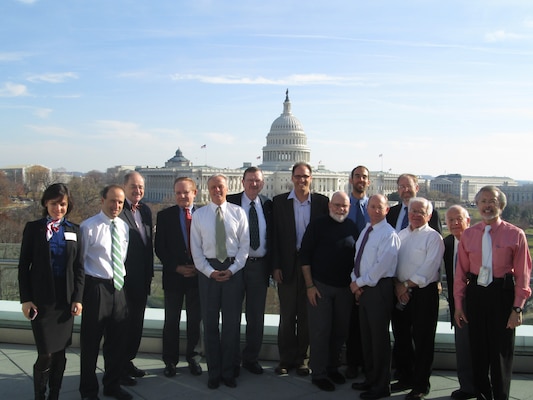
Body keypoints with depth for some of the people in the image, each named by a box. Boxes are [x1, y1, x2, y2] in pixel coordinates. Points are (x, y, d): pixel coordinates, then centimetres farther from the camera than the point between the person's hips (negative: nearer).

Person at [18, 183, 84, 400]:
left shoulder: (74, 230, 6)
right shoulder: (33, 228, -1)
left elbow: (78, 267, 6)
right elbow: (24, 265, -1)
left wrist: (77, 298, 0)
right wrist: (26, 299, -6)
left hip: (66, 300, 3)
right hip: (41, 299, -3)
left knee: (60, 352, 9)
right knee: (45, 354, -4)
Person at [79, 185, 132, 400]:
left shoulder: (123, 226, 8)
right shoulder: (89, 227, -11)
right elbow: (80, 260, -8)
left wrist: (121, 277, 13)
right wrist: (83, 287, -7)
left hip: (118, 286, 6)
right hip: (96, 286, -6)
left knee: (118, 340, 15)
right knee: (90, 341, 6)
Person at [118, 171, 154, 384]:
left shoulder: (145, 210, 10)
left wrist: (149, 272, 14)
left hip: (141, 278, 7)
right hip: (123, 278, -7)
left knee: (136, 322, 17)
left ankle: (128, 361, 33)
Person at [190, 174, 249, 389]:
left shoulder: (238, 212, 0)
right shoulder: (199, 215, 2)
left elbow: (245, 244, -1)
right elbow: (196, 248, 1)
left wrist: (232, 269, -10)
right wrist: (209, 271, -9)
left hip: (233, 270, 0)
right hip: (208, 270, 1)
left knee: (232, 322, 7)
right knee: (210, 322, 8)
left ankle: (228, 371, 22)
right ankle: (214, 372, 21)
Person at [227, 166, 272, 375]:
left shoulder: (268, 205, 4)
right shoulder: (230, 202, -3)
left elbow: (273, 235, 8)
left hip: (259, 265, 2)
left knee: (256, 316, 11)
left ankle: (251, 358, 26)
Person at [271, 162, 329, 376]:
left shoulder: (322, 202, 2)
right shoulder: (279, 202, 2)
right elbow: (275, 236, 1)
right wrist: (276, 266, -5)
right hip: (287, 265, 0)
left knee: (306, 315, 10)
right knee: (287, 315, 7)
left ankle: (301, 359, 22)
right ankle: (286, 359, 19)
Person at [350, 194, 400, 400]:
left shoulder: (389, 234, -13)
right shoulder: (365, 231, 14)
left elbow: (382, 266, -18)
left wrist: (360, 282, -12)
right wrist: (355, 281, -1)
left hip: (379, 289, -8)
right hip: (363, 289, 8)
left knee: (379, 338, 1)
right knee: (366, 335, 16)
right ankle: (370, 379, 30)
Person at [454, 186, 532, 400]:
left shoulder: (515, 235, -4)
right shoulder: (468, 235, 4)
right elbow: (461, 272, 5)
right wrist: (458, 303, 5)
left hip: (502, 294, -3)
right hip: (476, 294, 3)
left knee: (502, 351, 7)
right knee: (478, 350, 14)